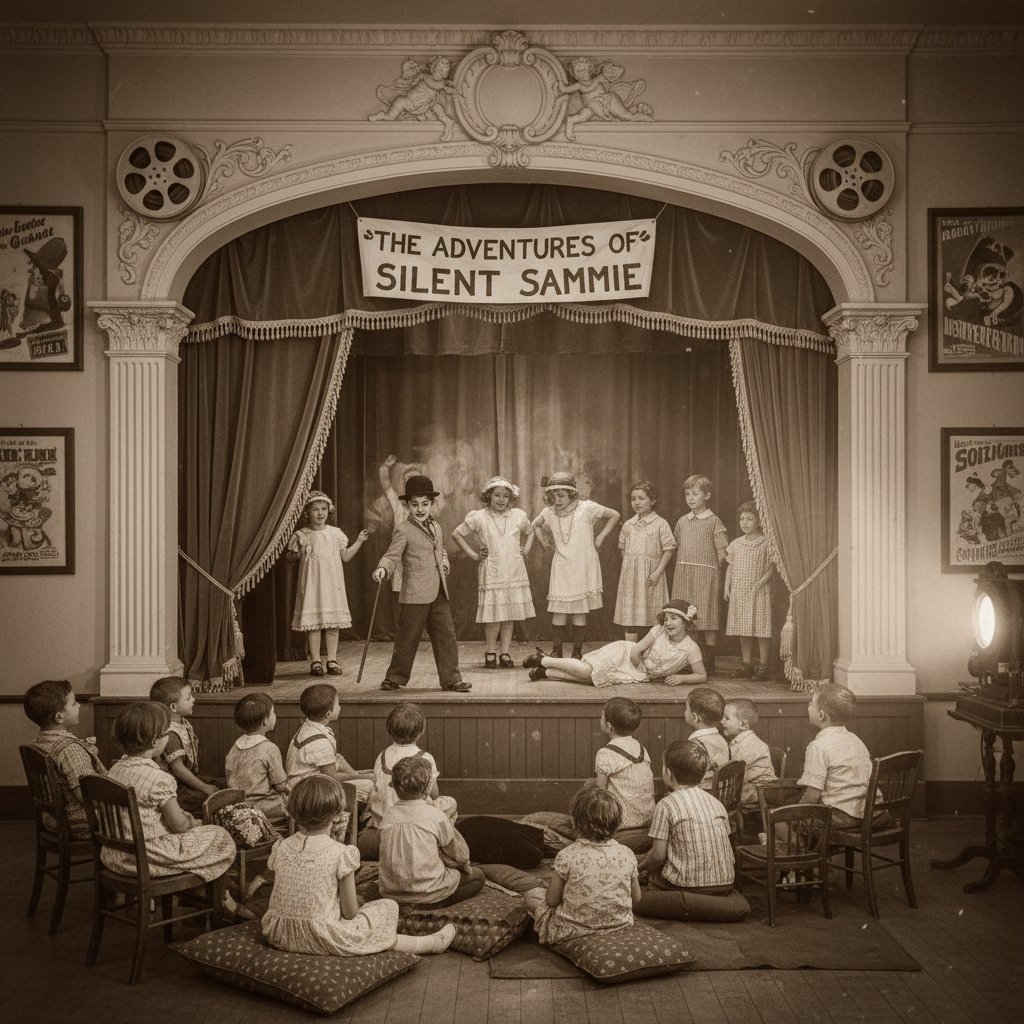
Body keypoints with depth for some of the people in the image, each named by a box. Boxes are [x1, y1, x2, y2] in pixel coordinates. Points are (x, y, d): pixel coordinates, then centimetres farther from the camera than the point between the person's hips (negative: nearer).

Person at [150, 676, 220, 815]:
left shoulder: (185, 724, 4)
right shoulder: (170, 733, -25)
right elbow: (178, 768, -24)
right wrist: (204, 788, -19)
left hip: (191, 775, 10)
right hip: (177, 787, -10)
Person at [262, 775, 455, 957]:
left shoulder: (280, 848, -1)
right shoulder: (341, 853, -15)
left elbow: (282, 898, 7)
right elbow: (350, 911, -10)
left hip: (279, 937, 6)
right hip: (323, 940, -6)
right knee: (388, 906, 12)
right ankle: (432, 943, 23)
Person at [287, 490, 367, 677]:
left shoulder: (335, 533, 7)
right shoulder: (300, 535, 1)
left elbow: (345, 557, 13)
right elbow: (290, 558, 9)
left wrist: (359, 541, 5)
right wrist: (297, 554, -12)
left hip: (332, 583, 2)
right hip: (311, 583, -2)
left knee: (333, 622, 3)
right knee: (312, 621, -2)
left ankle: (332, 660, 10)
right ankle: (315, 661, 6)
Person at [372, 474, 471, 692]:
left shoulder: (436, 527, 16)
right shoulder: (403, 530, -5)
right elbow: (392, 555, -13)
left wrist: (444, 565, 11)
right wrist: (382, 569, -32)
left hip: (439, 594, 6)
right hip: (415, 595, -6)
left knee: (446, 635, 5)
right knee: (408, 638, 2)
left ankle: (451, 678, 11)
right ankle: (395, 677, 17)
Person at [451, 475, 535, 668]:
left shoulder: (518, 516, 6)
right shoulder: (478, 518, -3)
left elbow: (530, 532, 26)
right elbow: (456, 534, 5)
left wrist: (526, 549, 10)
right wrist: (473, 554, 0)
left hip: (514, 572, 3)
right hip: (491, 573, -3)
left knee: (510, 614, 4)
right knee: (494, 615, -6)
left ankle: (505, 652, 12)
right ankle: (490, 652, 9)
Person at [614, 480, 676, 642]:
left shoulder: (660, 524, -5)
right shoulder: (628, 525, 9)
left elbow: (668, 549, -6)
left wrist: (657, 572, -13)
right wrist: (629, 567, 6)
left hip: (650, 576, -4)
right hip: (630, 575, 4)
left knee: (650, 617, 0)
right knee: (629, 618, 4)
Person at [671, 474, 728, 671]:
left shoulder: (714, 521, -2)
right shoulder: (682, 521, 12)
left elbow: (722, 553, -3)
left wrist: (713, 572, -5)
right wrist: (681, 569, 9)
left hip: (706, 573, -4)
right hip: (682, 574, 5)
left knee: (708, 616, -2)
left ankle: (709, 660, 5)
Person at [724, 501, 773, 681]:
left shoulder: (766, 543, -6)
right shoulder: (736, 544, 10)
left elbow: (771, 568, -8)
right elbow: (730, 567, 14)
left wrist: (760, 582, -18)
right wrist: (727, 587, 6)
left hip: (759, 592, -5)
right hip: (739, 592, 5)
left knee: (761, 627, -4)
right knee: (743, 628, 10)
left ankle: (764, 665, 4)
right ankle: (746, 663, 18)